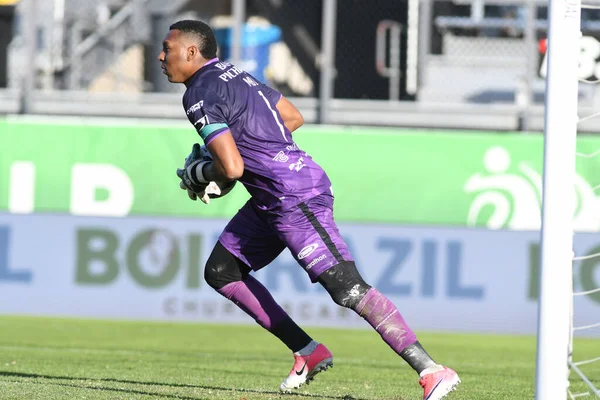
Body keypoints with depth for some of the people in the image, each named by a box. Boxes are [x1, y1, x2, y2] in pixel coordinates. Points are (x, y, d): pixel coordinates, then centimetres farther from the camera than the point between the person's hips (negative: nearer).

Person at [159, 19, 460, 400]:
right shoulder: (234, 74, 16)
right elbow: (293, 117, 23)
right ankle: (308, 352, 13)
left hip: (295, 197, -10)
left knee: (348, 288, -15)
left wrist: (197, 174, 0)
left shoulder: (200, 96, -13)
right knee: (221, 271, 15)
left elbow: (232, 168, -21)